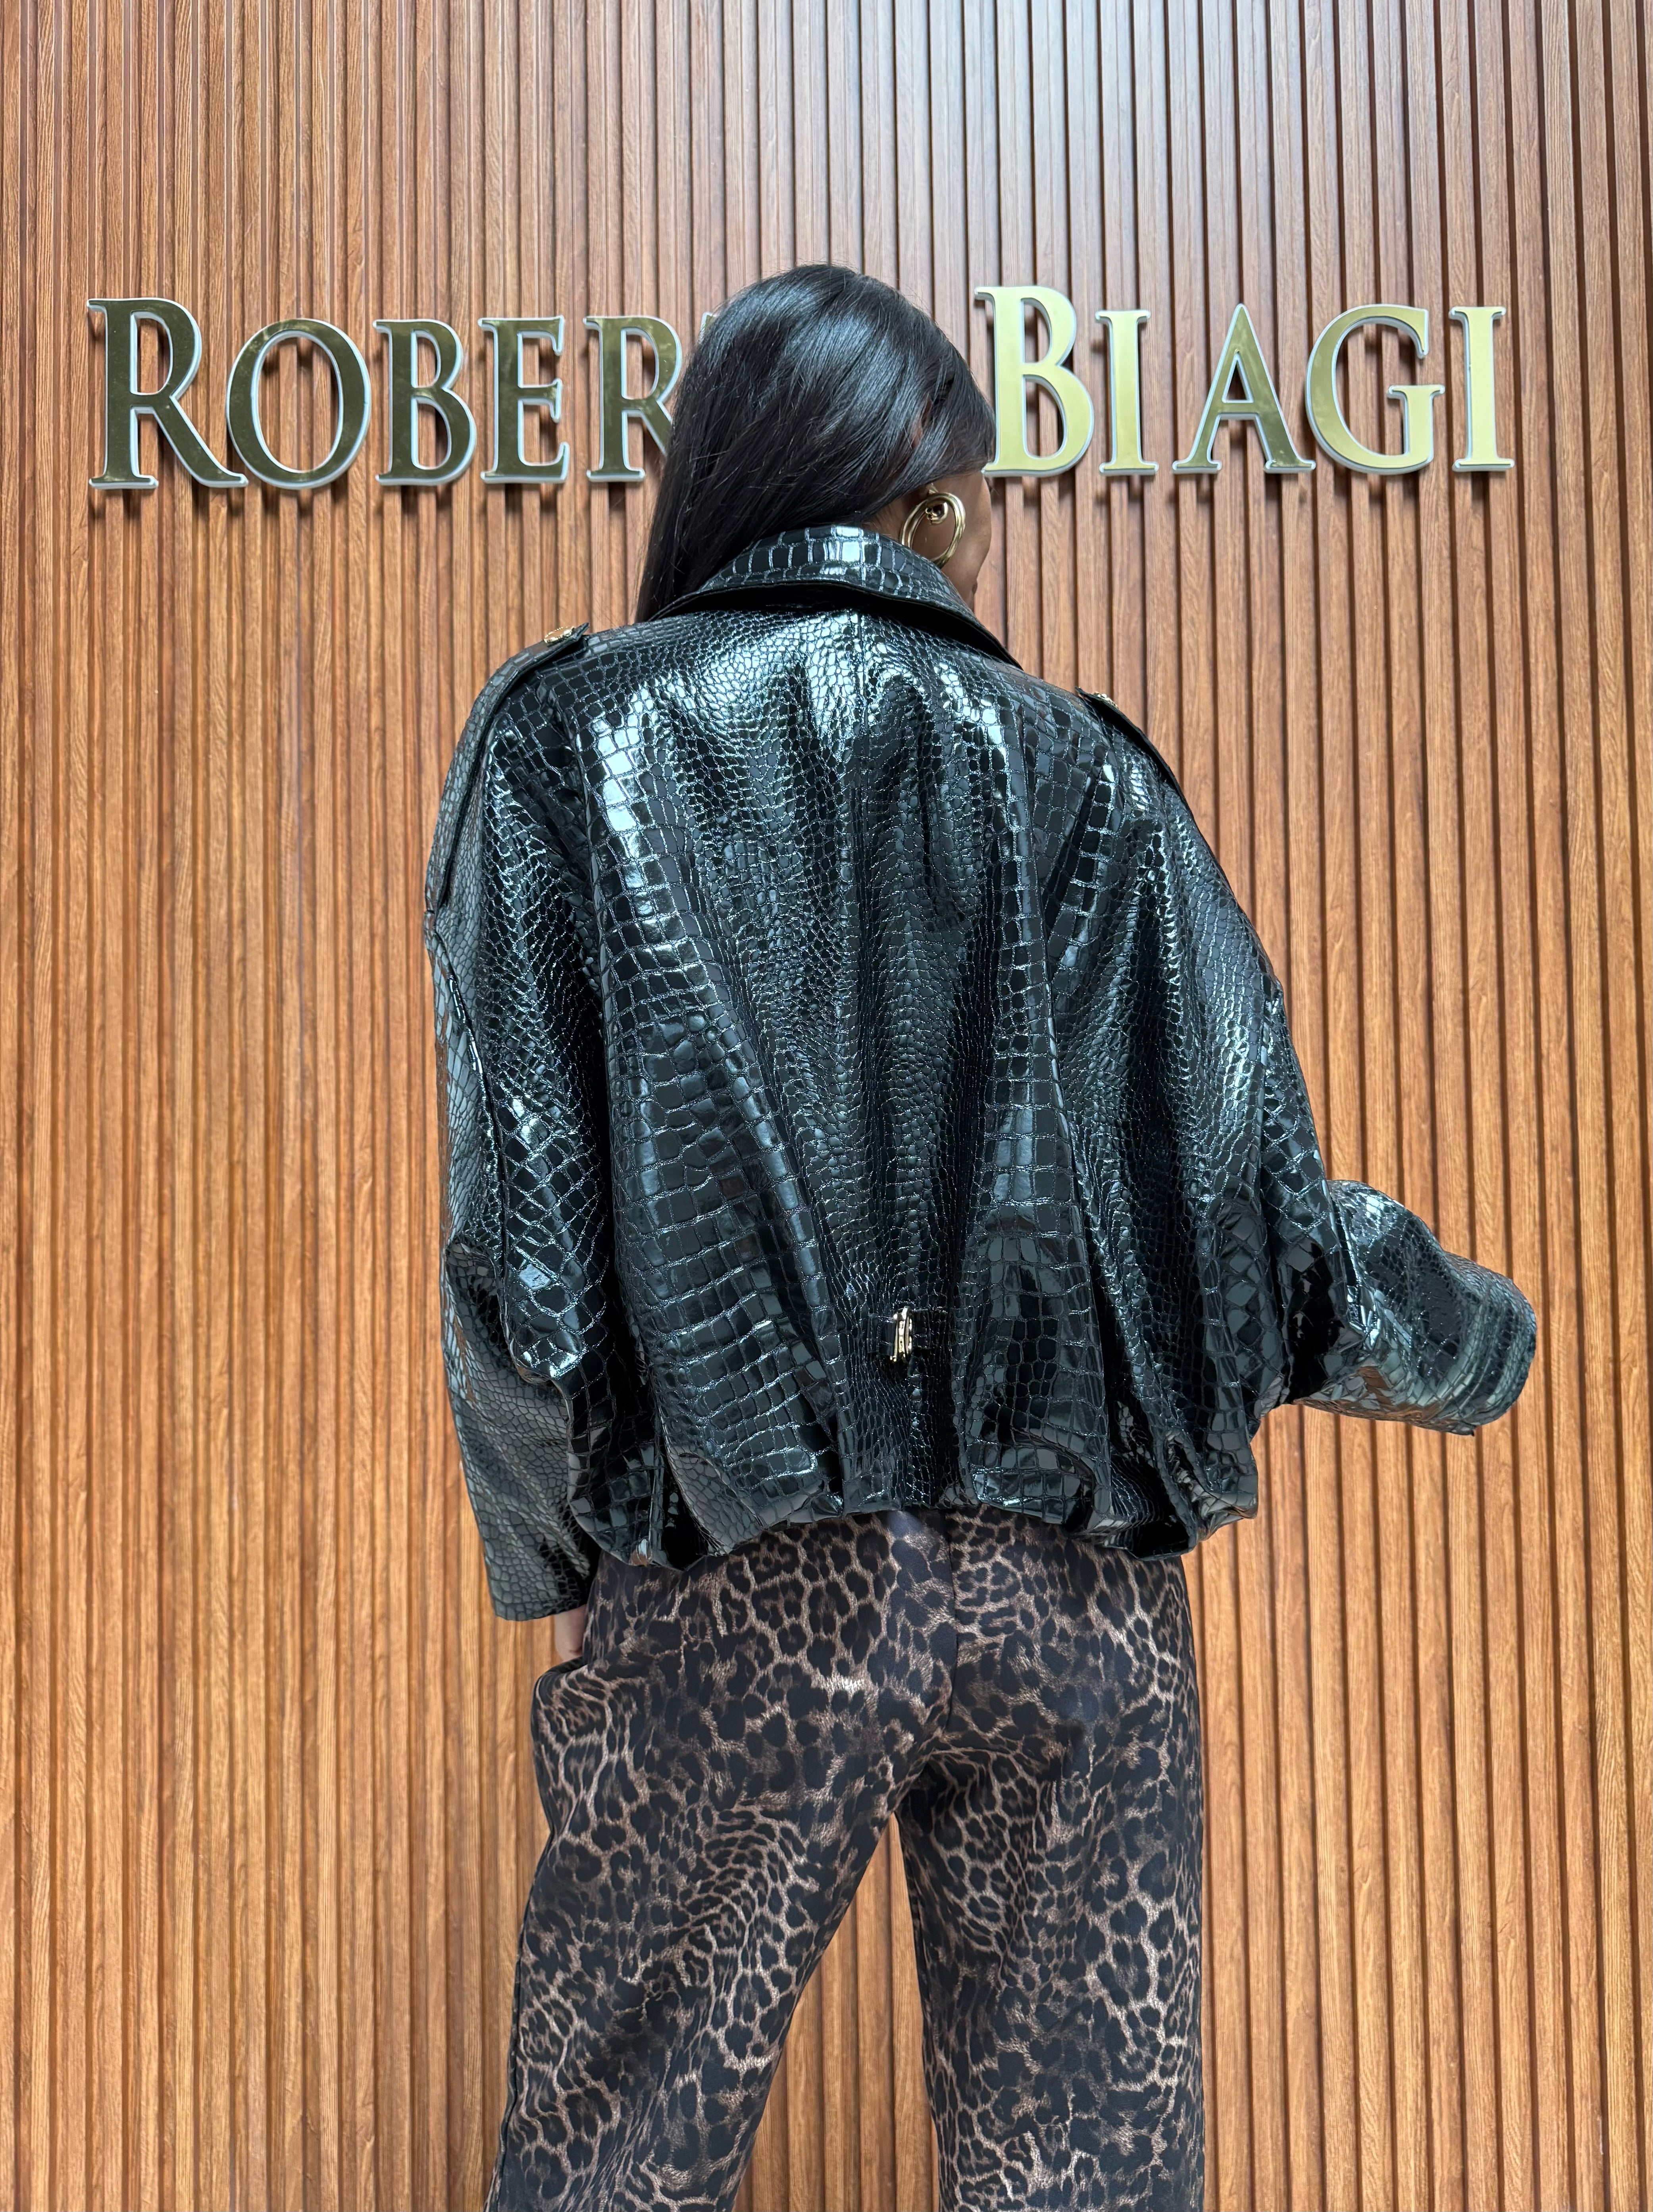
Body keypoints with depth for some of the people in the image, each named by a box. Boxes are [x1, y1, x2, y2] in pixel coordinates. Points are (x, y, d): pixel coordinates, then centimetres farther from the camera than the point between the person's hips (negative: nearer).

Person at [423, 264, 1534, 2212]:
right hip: (1079, 1599, 2)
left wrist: (556, 1579, 8)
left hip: (738, 1601, -1)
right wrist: (1485, 1351, 21)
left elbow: (523, 1239, -7)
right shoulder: (1084, 778, 6)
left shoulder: (570, 745, 2)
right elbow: (1271, 1221, 1)